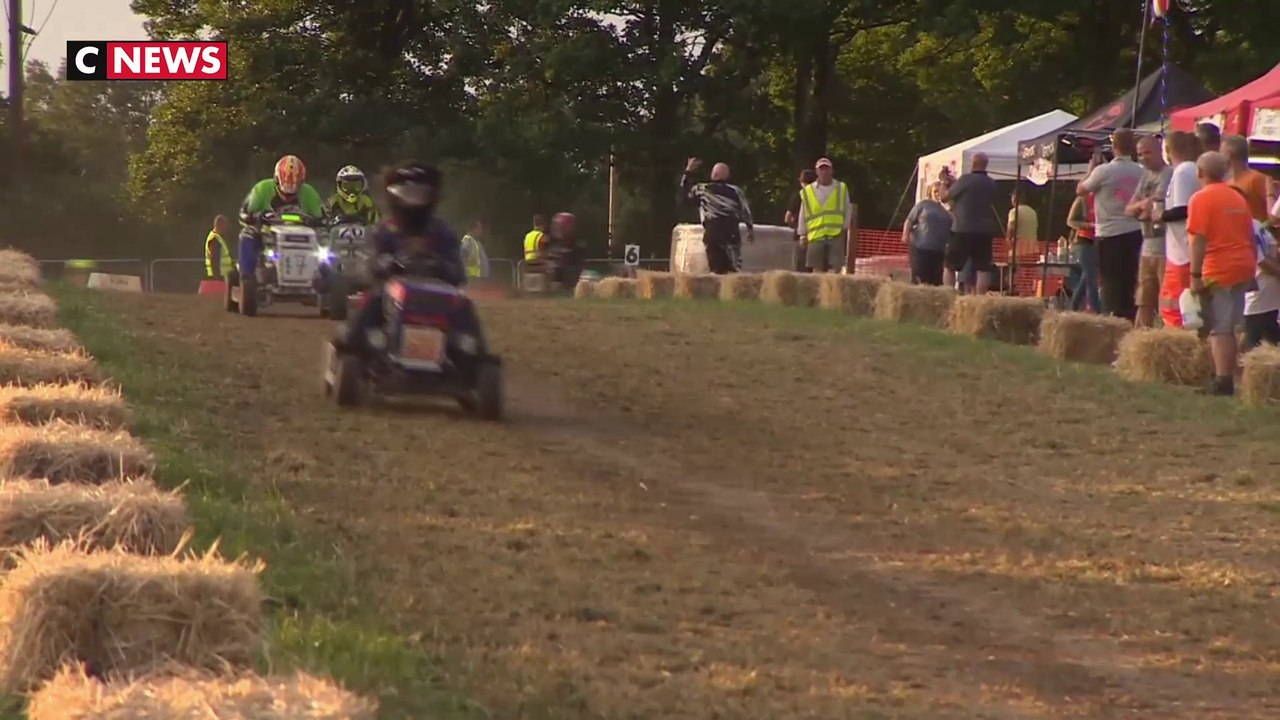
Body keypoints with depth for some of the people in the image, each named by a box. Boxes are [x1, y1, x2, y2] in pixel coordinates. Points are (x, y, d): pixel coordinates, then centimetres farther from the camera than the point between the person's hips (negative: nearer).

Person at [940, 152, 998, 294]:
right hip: (985, 231, 5)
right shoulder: (991, 184, 8)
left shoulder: (966, 179, -10)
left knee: (950, 267, 5)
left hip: (963, 230, -4)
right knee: (983, 269, 2)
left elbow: (945, 196, -4)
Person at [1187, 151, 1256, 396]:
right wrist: (1252, 269, 24)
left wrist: (1195, 275, -16)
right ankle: (1228, 377, 15)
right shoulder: (1238, 198, 14)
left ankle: (1223, 380, -13)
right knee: (1229, 328, 14)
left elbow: (1199, 239, -16)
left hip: (1218, 272, -7)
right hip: (1243, 267, 7)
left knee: (1219, 330, -7)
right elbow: (1251, 238, 17)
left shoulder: (1201, 199, -9)